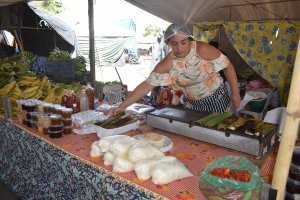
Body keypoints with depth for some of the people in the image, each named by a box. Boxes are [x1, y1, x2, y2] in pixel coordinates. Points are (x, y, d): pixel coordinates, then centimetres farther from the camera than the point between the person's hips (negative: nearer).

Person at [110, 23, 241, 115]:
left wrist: (235, 93, -11)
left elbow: (227, 66, -12)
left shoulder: (202, 49, -23)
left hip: (216, 97, -2)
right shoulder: (168, 63, -17)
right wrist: (122, 106, -23)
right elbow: (146, 85, -19)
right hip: (192, 103, 2)